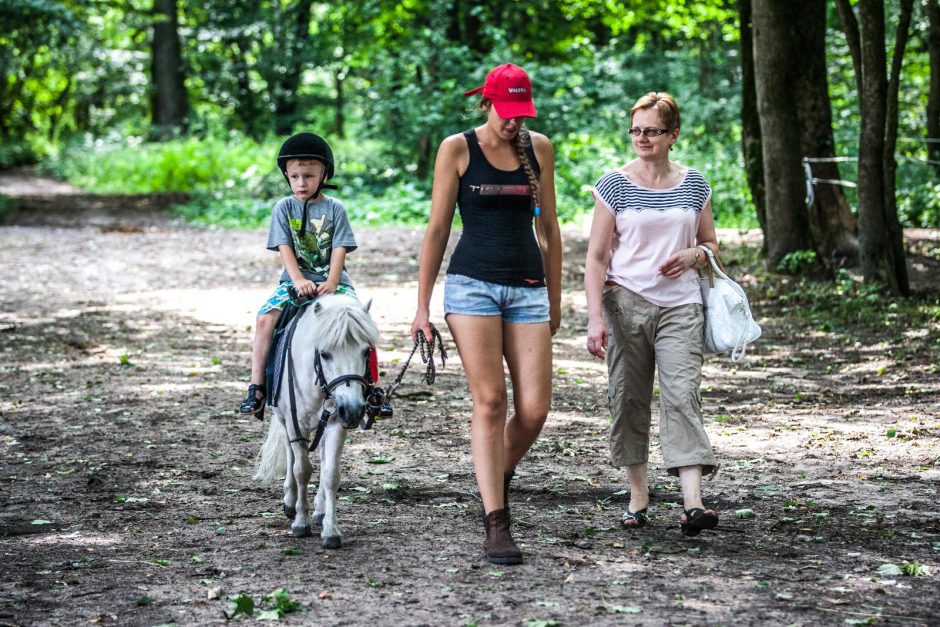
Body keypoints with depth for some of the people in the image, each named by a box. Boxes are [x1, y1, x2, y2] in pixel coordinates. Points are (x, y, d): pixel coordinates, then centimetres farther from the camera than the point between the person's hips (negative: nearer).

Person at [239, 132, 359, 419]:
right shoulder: (284, 208, 5)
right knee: (265, 318, -23)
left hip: (332, 281, 0)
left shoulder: (334, 209, 3)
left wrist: (331, 282, -20)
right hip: (295, 280, 1)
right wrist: (298, 280, -20)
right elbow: (285, 248, -4)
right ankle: (256, 386, -18)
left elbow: (339, 250, -4)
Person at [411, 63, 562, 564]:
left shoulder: (538, 148, 9)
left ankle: (496, 480, 24)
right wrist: (422, 306, 0)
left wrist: (555, 298, 17)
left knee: (534, 410, -6)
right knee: (489, 402, -11)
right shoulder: (457, 149, -1)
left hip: (528, 287, 3)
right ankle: (496, 525, -7)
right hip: (473, 283, -3)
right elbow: (437, 229, 1)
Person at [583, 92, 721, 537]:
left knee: (682, 396, -11)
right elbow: (596, 257, -2)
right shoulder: (614, 185, 0)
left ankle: (692, 505, -19)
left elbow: (711, 244, 18)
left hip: (680, 306, 1)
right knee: (628, 399, 3)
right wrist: (595, 317, -12)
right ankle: (638, 496, 16)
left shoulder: (694, 184, 8)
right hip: (626, 303, 0)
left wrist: (694, 255, -7)